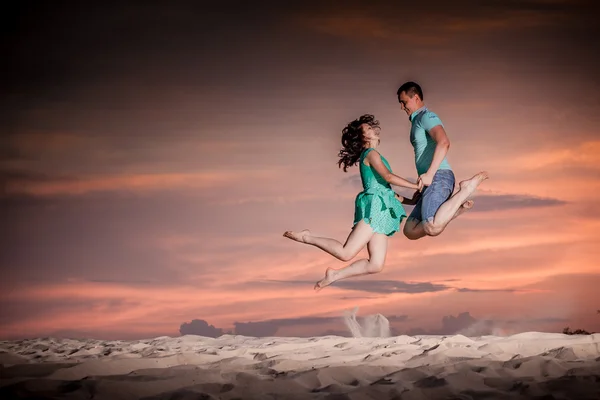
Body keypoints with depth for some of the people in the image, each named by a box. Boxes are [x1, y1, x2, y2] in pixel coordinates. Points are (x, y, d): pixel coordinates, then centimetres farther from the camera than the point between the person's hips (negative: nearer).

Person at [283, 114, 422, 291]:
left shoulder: (371, 156, 27)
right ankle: (308, 238, -1)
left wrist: (410, 200, 22)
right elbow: (389, 177, -17)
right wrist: (416, 185, -11)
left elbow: (385, 187, 28)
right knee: (346, 253, -15)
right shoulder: (371, 154, -1)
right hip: (374, 205, -9)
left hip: (380, 212, 9)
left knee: (376, 265, -3)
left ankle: (335, 275, 6)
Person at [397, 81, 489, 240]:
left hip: (438, 178, -10)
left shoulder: (426, 116, -4)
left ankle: (467, 188, -13)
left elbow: (443, 142, -22)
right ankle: (458, 206, 1)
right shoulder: (417, 121, 28)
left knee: (432, 228, -32)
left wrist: (429, 174, -27)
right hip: (432, 181, 10)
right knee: (410, 231, 1)